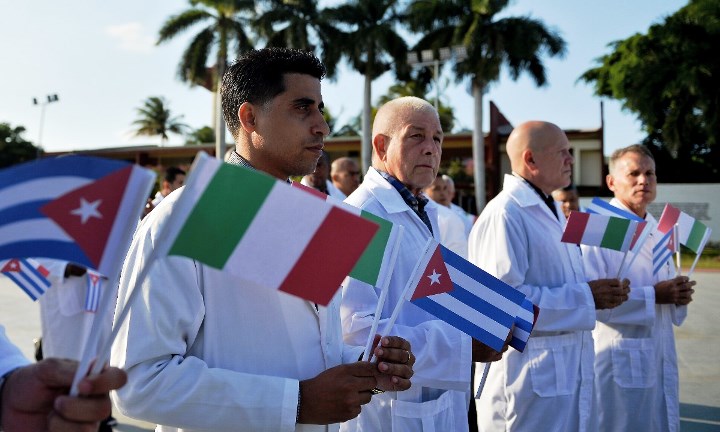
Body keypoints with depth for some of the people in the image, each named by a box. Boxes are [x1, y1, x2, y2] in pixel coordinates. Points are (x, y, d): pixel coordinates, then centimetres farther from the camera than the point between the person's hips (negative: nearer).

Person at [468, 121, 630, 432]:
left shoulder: (550, 210, 15)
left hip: (569, 369, 10)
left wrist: (601, 291, 4)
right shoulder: (505, 214, -19)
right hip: (531, 374, -10)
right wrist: (585, 296, -20)